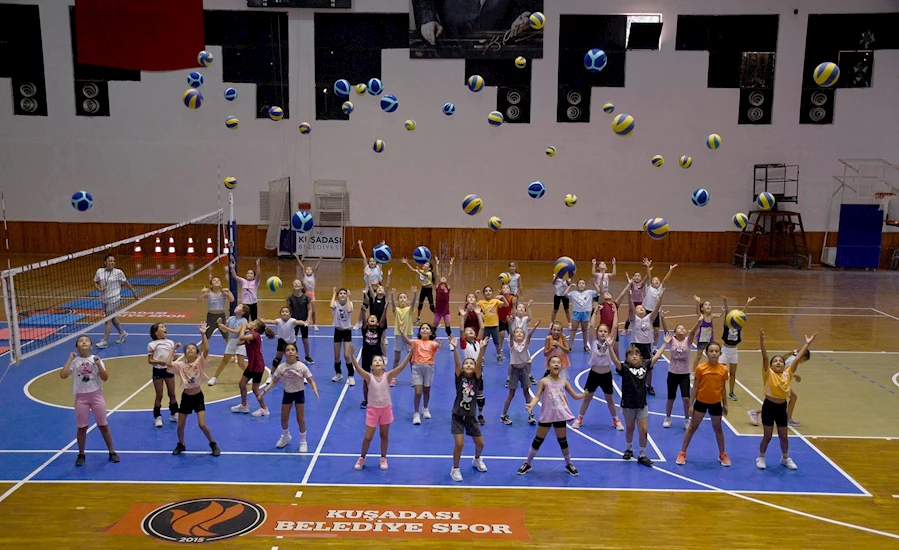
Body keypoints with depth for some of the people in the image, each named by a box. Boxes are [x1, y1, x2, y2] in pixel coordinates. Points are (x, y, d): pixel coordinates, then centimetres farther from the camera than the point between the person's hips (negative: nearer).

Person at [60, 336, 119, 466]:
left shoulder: (96, 359, -1)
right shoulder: (74, 361, -4)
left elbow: (105, 378, -7)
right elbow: (63, 375, -19)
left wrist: (98, 364, -19)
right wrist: (70, 359, -15)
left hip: (96, 395, 1)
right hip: (81, 397, 0)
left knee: (103, 425, 7)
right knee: (82, 427, 6)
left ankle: (112, 452, 17)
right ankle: (81, 454, 21)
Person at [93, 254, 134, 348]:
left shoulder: (118, 272, -9)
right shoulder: (99, 271, -1)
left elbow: (126, 283, 2)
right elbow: (95, 282, 12)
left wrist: (133, 291, 10)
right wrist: (99, 288, -8)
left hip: (114, 299, -5)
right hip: (103, 299, 5)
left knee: (108, 320, -5)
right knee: (112, 318, 20)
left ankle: (105, 341, 1)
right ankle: (122, 333, 41)